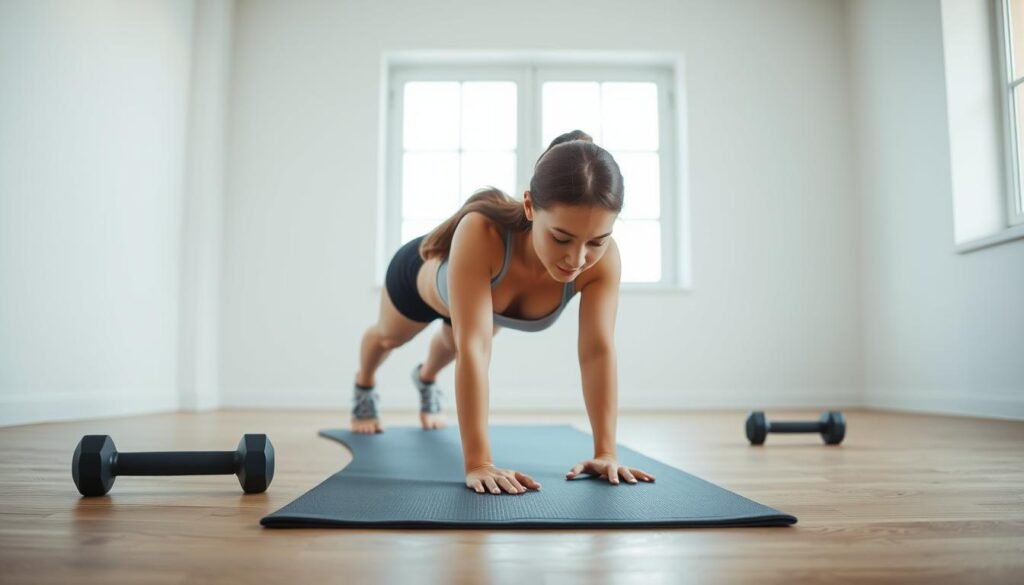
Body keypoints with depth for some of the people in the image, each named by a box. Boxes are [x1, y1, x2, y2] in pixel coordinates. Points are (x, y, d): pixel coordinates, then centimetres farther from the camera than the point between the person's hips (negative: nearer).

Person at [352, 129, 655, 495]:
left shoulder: (604, 259, -41)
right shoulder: (481, 234, -52)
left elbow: (599, 351, -37)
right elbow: (473, 347, -55)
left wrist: (606, 452, -39)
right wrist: (477, 463, -55)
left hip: (484, 301, 3)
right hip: (421, 274, -2)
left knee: (451, 343, 35)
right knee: (388, 337, 32)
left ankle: (426, 379, 71)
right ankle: (363, 387, 67)